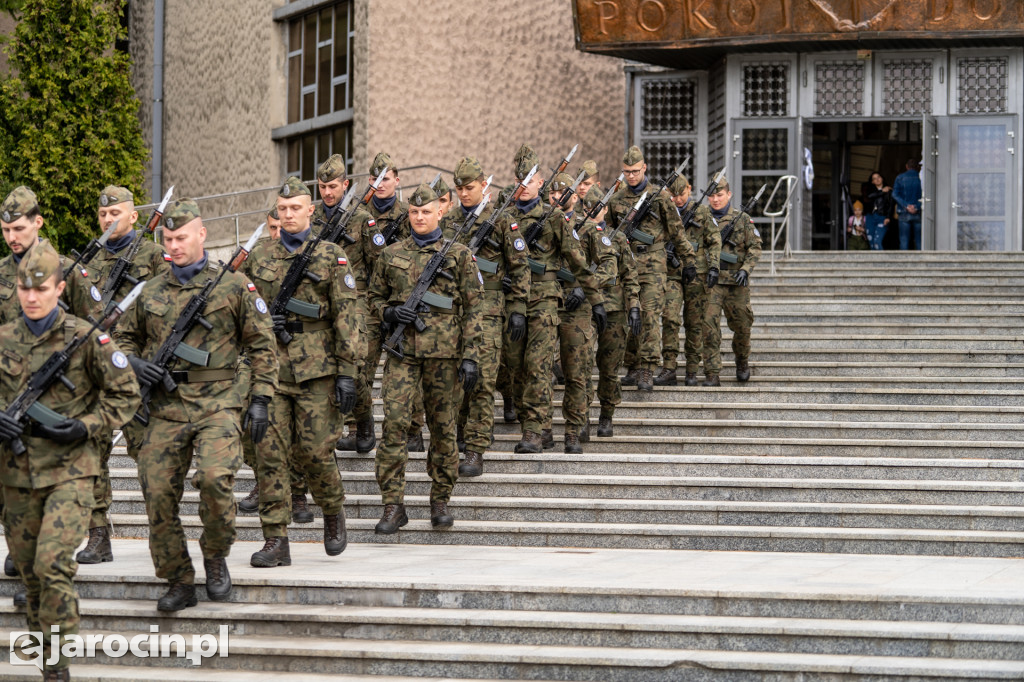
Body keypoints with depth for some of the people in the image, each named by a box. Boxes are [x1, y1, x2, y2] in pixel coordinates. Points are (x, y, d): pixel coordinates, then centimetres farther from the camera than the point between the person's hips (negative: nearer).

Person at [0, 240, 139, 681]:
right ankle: (38, 641, 34)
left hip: (70, 469, -4)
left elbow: (125, 394, 0)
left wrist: (86, 428, -13)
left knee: (54, 563, -17)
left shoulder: (86, 338, -7)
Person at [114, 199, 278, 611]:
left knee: (214, 477, -25)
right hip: (165, 407, 4)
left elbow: (262, 345, 6)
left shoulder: (233, 286, 4)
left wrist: (260, 399, -1)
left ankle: (215, 557, 1)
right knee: (158, 494, -3)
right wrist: (133, 362, 2)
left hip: (217, 403, -4)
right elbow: (124, 337, 24)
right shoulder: (151, 292, 13)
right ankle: (179, 582, 12)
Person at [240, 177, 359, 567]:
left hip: (316, 369, -3)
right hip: (270, 367, 3)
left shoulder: (331, 257, 3)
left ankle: (334, 513, 25)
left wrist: (347, 372, -8)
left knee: (314, 450, -4)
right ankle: (276, 541, -1)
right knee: (269, 451, -4)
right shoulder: (259, 258, 12)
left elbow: (347, 317, -1)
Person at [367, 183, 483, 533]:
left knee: (443, 427, 5)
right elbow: (374, 296, 21)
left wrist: (470, 356, -5)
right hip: (402, 350, 1)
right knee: (394, 423, -10)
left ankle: (441, 501, 18)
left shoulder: (458, 254, 4)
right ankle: (393, 506, -7)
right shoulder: (391, 255, 11)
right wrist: (389, 312, -3)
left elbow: (473, 308, 3)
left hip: (444, 351, -1)